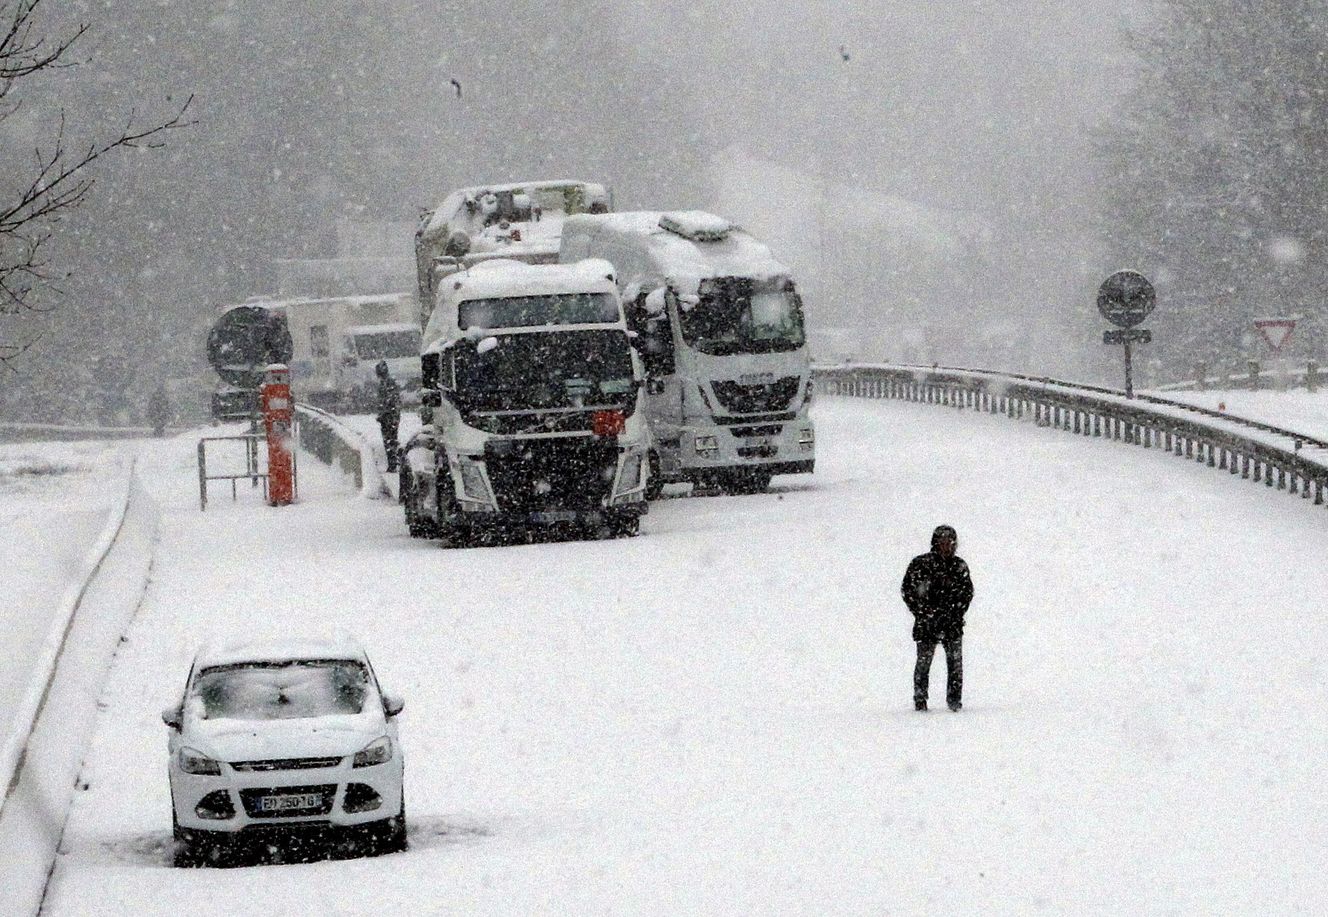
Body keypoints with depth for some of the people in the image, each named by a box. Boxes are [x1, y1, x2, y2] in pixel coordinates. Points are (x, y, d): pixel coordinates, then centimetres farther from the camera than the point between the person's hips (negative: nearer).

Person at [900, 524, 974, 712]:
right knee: (923, 661, -1)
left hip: (952, 623, 2)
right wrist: (922, 613, -5)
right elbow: (907, 589, 2)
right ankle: (920, 700, 7)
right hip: (927, 624, -2)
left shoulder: (959, 565, 8)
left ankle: (954, 699, 5)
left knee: (955, 661, -2)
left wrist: (957, 612, 2)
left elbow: (968, 591, 15)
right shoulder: (920, 564, -1)